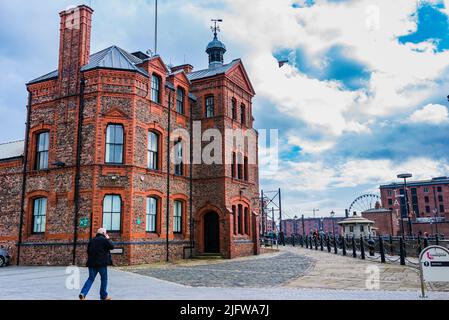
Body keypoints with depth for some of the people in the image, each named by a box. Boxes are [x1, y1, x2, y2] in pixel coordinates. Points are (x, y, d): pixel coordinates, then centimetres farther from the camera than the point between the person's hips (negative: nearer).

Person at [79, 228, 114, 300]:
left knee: (91, 278, 9)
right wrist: (108, 239, 7)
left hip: (92, 262, 6)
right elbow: (112, 247, -4)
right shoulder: (104, 240, -7)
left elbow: (88, 250, 17)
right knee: (104, 279, 8)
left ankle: (83, 293, -9)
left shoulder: (92, 240, 14)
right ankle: (104, 296, 15)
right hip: (102, 263, -5)